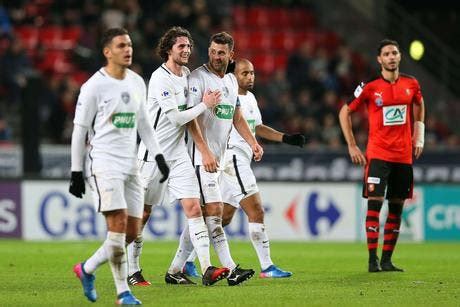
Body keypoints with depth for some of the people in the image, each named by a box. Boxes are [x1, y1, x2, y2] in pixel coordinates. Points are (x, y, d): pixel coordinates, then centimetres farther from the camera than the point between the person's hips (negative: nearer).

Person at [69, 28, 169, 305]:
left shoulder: (137, 82, 11)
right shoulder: (94, 86, -7)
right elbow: (79, 130, -3)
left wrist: (159, 157, 10)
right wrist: (76, 173, -5)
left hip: (130, 164, 7)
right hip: (104, 163, -7)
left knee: (132, 232, 3)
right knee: (118, 223, -16)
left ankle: (87, 269, 22)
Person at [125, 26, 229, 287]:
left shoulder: (186, 73, 10)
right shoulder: (160, 78, -14)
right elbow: (177, 118, -17)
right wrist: (205, 104, -9)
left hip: (179, 154, 6)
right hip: (154, 154, -6)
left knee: (194, 208, -7)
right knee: (142, 214, 3)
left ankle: (207, 269, -16)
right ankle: (132, 270, 15)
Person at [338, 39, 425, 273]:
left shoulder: (411, 84, 5)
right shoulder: (370, 87, -6)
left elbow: (419, 107, 25)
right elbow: (345, 112, 3)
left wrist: (419, 138, 15)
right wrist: (351, 146, -1)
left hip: (404, 155, 4)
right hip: (378, 154, -4)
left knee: (396, 207, 6)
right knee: (374, 203, -12)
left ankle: (387, 260, 13)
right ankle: (372, 260, -10)